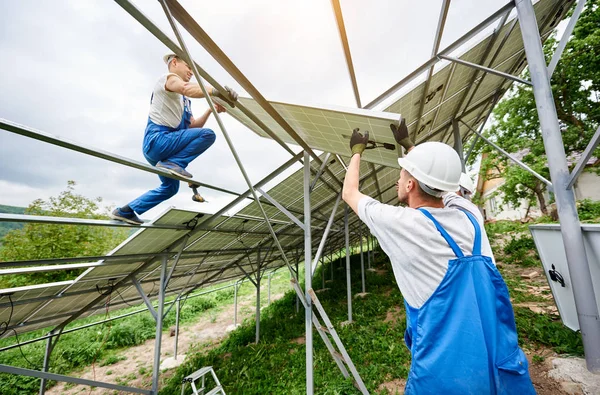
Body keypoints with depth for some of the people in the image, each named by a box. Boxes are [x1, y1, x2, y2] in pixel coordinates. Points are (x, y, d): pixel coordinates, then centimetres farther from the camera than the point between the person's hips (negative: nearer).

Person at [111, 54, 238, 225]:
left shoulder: (182, 100, 26)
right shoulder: (169, 78, 1)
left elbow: (193, 126, 17)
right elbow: (188, 89, -24)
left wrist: (210, 110, 8)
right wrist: (216, 91, -32)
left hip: (156, 145, 10)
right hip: (157, 139, -10)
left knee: (170, 187, 22)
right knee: (207, 134, -20)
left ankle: (125, 211, 28)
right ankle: (172, 164, -20)